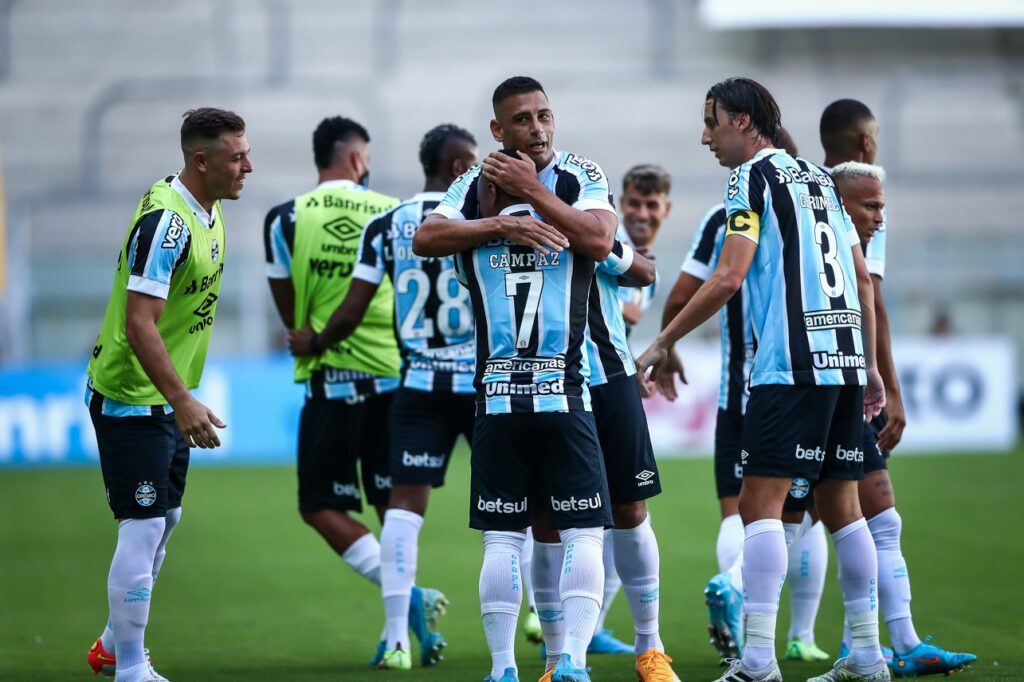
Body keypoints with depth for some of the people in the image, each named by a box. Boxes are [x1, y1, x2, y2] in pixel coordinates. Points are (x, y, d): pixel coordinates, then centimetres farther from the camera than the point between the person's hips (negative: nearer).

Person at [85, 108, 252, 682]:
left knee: (166, 520, 17)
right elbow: (139, 323, -28)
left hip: (167, 398, 10)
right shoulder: (165, 222, -24)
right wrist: (184, 401, -31)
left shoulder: (209, 212, 7)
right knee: (143, 529, -8)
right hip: (132, 399, -10)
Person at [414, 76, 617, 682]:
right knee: (502, 536, 2)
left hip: (567, 386, 0)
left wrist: (532, 189, -13)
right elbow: (426, 239, -8)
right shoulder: (475, 187, 8)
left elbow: (599, 241, -14)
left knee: (583, 531, -2)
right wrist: (501, 224, -16)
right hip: (497, 388, 0)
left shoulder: (581, 178, 5)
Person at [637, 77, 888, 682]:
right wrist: (870, 365, 24)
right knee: (841, 504, 12)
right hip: (845, 360, 8)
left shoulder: (754, 176, -3)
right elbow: (864, 280, 20)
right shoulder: (822, 178, 19)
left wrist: (664, 343, -6)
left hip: (791, 365, -8)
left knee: (761, 502, -8)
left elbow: (728, 278, -13)